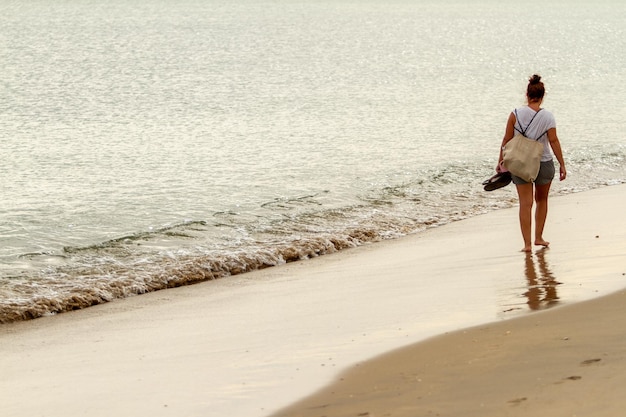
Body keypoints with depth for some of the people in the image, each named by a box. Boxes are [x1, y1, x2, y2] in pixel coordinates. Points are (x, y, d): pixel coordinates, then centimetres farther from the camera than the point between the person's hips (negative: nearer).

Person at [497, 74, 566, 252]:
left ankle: (527, 243, -8)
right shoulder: (548, 117, -9)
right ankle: (538, 237, 24)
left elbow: (507, 139, -4)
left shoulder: (516, 114, -7)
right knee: (541, 200, 21)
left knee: (525, 203, 0)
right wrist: (562, 164, -4)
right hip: (544, 164, 0)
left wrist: (501, 160, 6)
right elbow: (554, 141, -10)